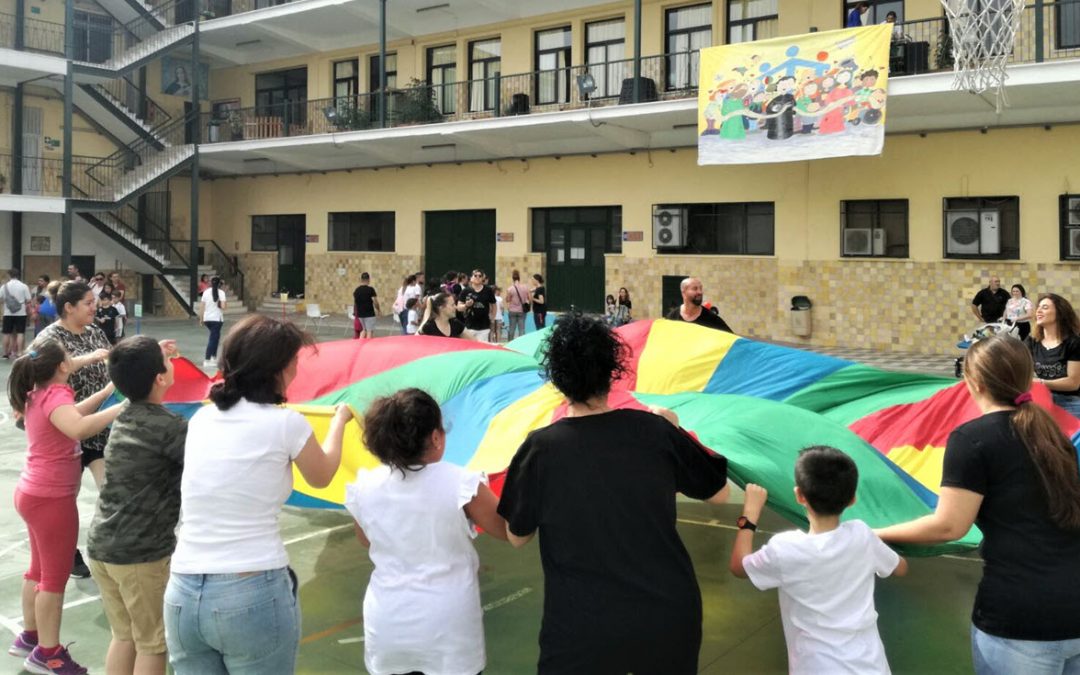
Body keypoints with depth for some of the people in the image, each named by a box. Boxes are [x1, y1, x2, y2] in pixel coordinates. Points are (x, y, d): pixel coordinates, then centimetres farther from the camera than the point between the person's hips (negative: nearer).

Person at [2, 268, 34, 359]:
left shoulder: (5, 286, -1)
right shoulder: (24, 286, -4)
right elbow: (29, 301, -6)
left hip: (8, 314, 1)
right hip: (21, 313, -1)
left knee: (7, 334, 10)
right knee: (20, 333, 1)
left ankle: (6, 353, 16)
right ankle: (19, 353, -5)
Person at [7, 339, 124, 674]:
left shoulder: (38, 394, 6)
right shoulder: (54, 394, -22)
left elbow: (72, 413, 20)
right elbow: (78, 428, -42)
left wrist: (105, 393, 12)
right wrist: (122, 407, -42)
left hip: (34, 493, 10)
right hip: (51, 498, -9)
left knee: (40, 569, 22)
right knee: (55, 576, 2)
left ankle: (29, 637, 34)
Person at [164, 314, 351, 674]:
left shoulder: (200, 419, 6)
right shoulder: (286, 423, -8)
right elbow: (321, 477, 12)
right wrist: (340, 419, 28)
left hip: (182, 596, 5)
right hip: (254, 595, -5)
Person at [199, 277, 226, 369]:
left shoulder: (206, 292, 3)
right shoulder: (221, 292, -8)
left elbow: (203, 306, 3)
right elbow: (223, 307, -16)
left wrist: (201, 318, 11)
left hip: (207, 318, 5)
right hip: (217, 319, -5)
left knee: (215, 336, 23)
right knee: (213, 338, -2)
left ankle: (213, 357, 24)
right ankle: (207, 361, -5)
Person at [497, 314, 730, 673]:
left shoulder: (541, 448, -12)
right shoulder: (656, 431, -8)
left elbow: (517, 537, 1)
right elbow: (719, 493, 6)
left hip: (582, 627, -3)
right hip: (669, 615, 3)